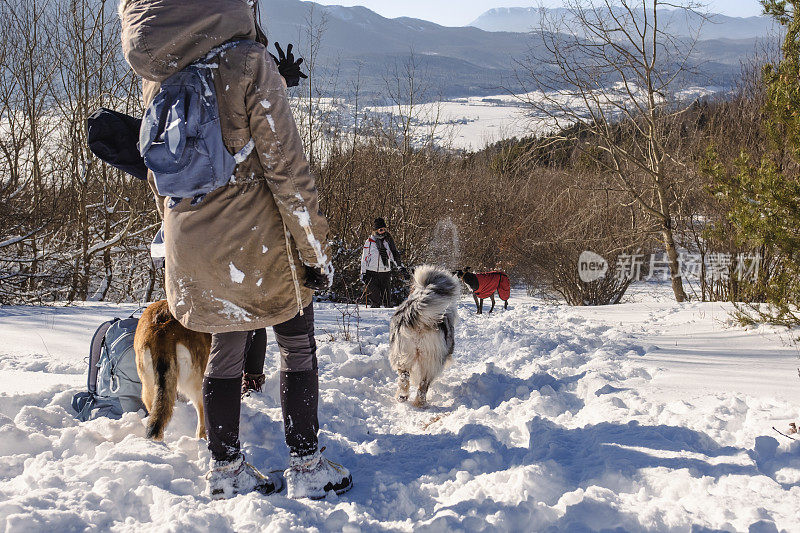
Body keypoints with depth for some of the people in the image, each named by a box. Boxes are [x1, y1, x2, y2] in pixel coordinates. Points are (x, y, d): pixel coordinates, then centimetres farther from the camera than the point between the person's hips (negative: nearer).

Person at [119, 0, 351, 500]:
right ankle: (306, 467, 14)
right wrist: (315, 250, -10)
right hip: (259, 240, -5)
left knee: (227, 348, 17)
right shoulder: (247, 62, -16)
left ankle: (226, 469, 23)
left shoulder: (156, 74, 4)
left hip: (192, 246, 6)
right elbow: (286, 167, -16)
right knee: (298, 347, 10)